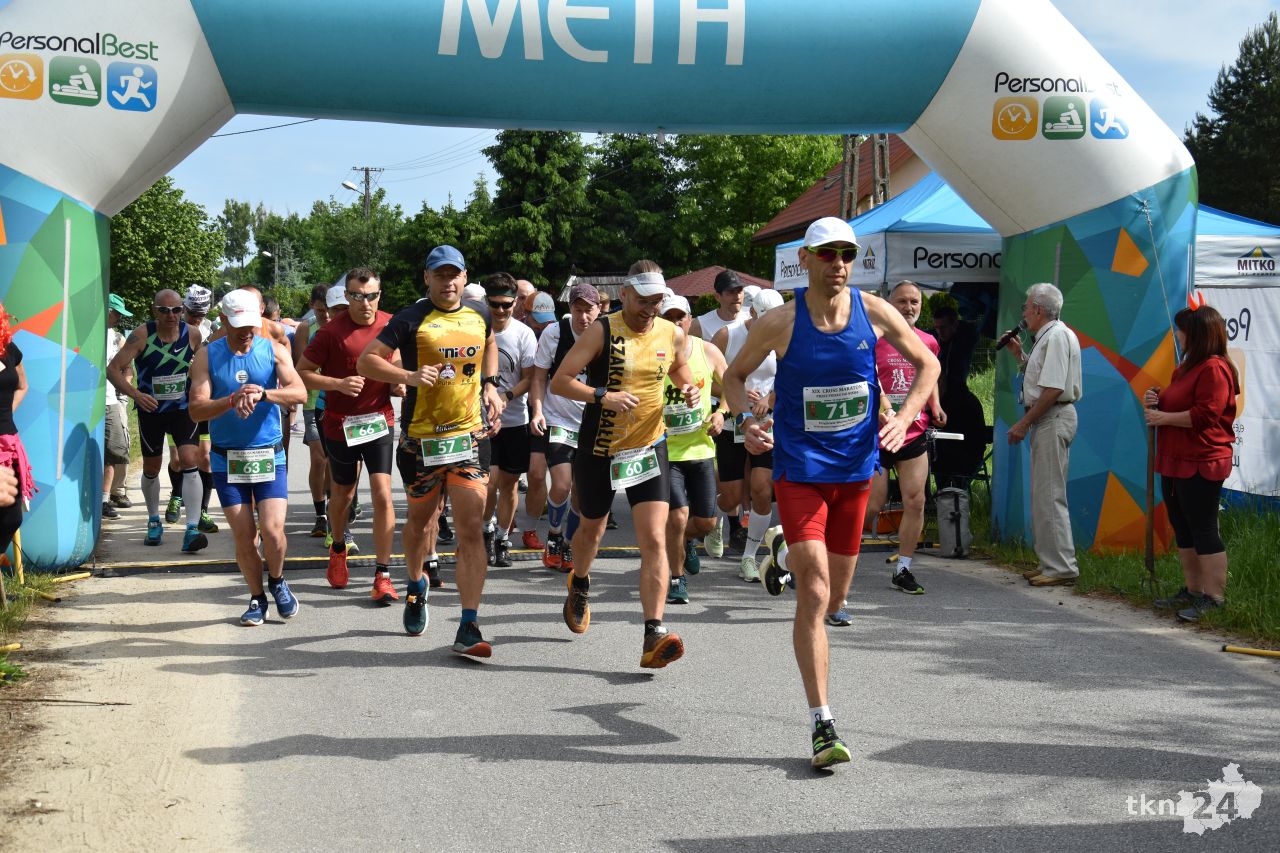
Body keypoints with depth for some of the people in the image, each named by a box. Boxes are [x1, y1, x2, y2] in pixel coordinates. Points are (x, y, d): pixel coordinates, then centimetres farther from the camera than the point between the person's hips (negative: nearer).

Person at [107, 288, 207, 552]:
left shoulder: (192, 334, -9)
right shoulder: (142, 335, -17)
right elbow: (113, 369, -19)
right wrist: (135, 394, -33)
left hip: (183, 408, 0)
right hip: (150, 410, 0)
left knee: (190, 463, -17)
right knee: (151, 469, 13)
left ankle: (192, 530, -20)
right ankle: (154, 522, 37)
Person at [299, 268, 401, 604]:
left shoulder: (391, 325, -2)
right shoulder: (331, 332, -12)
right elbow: (302, 373, -9)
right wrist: (339, 383, -21)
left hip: (379, 421, 1)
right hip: (341, 424, -1)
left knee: (382, 494, -11)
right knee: (343, 494, 16)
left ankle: (383, 575, -7)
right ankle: (338, 549, 45)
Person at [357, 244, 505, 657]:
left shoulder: (479, 314, 8)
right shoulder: (411, 319, -7)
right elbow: (366, 361, -10)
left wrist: (490, 384, 14)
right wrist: (409, 377, -24)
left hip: (469, 435, 2)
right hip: (421, 437, -2)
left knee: (471, 528, -8)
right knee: (420, 519, 15)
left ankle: (469, 627, -8)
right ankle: (416, 585, 47)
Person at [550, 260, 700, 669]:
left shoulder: (672, 334, 2)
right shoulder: (601, 332, -11)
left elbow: (681, 371, 22)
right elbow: (559, 381, -13)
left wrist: (689, 390, -2)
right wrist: (603, 396, -28)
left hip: (649, 448, 2)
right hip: (599, 450, -1)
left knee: (654, 540, -14)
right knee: (592, 530, 19)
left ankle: (654, 635, -19)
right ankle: (579, 586, 53)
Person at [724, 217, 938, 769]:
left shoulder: (874, 313, -2)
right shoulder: (780, 322, -9)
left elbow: (928, 364, 10)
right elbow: (733, 376, 5)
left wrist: (904, 418, -5)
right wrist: (747, 419, -14)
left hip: (855, 467, 4)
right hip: (799, 468, -4)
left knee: (834, 597, 13)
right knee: (814, 594, -14)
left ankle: (786, 555, 50)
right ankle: (822, 726, -12)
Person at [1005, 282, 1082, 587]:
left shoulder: (1057, 336, -14)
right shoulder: (1048, 336, 19)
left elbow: (1053, 388, -21)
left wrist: (1024, 423, -18)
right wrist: (1020, 355, 20)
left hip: (1053, 419, -11)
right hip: (1047, 421, 11)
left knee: (1049, 495, -11)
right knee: (1044, 494, 13)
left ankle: (1061, 567, -10)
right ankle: (1051, 562, 18)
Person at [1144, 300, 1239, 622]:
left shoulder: (1214, 368, -15)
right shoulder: (1189, 367, 19)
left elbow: (1204, 414, -24)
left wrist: (1163, 417, -16)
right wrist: (1157, 400, 9)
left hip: (1201, 465, -11)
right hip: (1176, 463, 11)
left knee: (1204, 531, -8)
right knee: (1183, 531, 14)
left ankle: (1214, 597, -4)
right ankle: (1192, 591, 22)